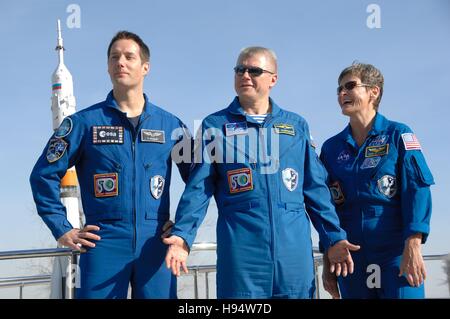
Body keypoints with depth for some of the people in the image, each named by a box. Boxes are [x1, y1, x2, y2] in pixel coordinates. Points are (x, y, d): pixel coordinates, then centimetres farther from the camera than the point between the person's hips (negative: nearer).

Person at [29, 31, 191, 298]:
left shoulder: (170, 125, 9)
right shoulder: (85, 122, 4)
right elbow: (44, 175, 6)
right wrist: (62, 230, 1)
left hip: (156, 246, 2)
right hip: (104, 246, -1)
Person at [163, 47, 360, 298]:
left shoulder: (297, 126, 13)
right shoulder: (215, 126, 9)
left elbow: (316, 188, 14)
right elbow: (199, 188, 3)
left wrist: (333, 238, 7)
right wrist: (183, 235, -10)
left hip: (294, 246, 2)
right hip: (240, 247, -2)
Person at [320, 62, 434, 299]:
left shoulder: (398, 135, 1)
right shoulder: (331, 147, 11)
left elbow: (416, 190, -7)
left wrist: (413, 246, -18)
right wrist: (328, 261, 8)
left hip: (395, 253, -3)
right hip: (350, 257, 4)